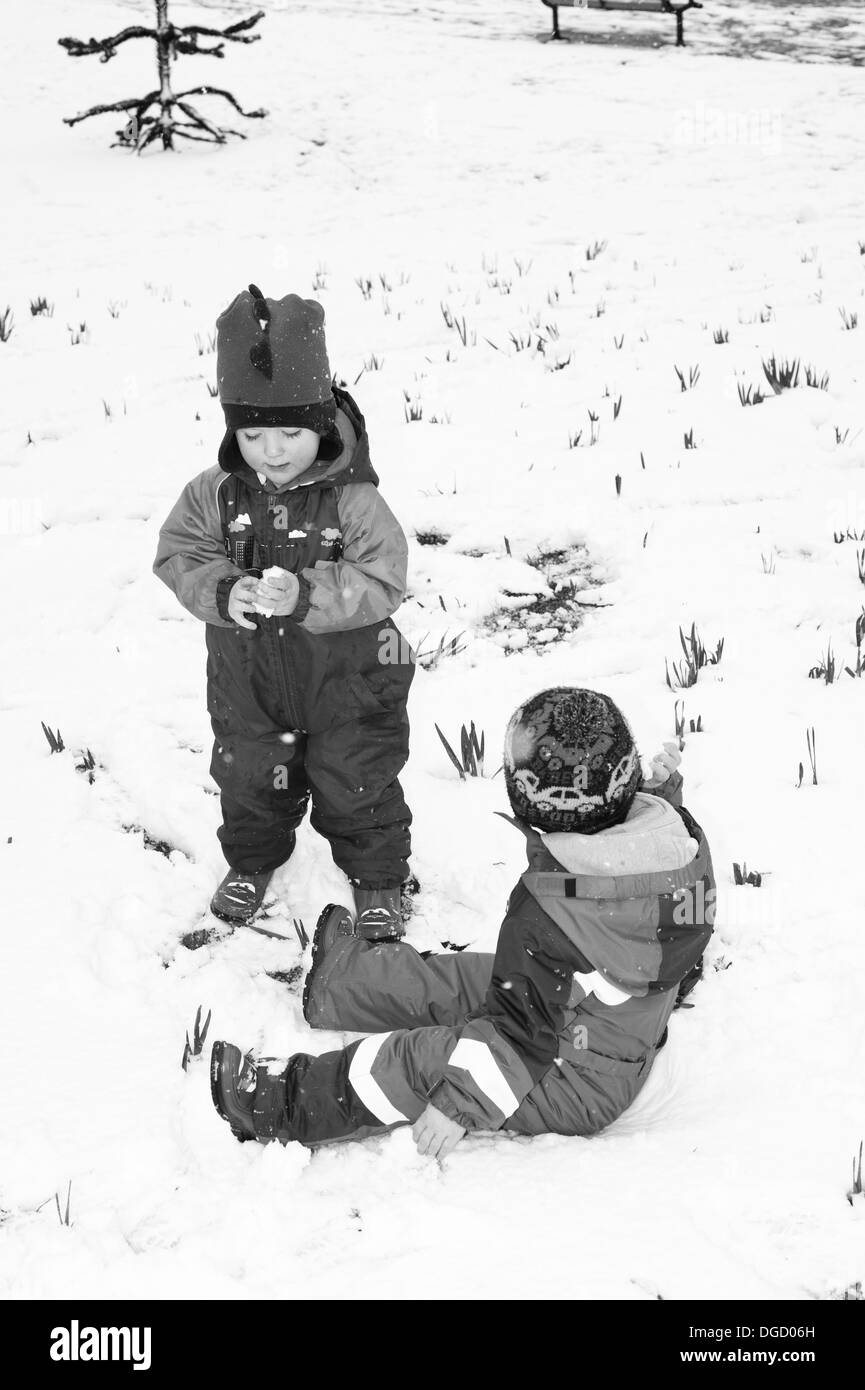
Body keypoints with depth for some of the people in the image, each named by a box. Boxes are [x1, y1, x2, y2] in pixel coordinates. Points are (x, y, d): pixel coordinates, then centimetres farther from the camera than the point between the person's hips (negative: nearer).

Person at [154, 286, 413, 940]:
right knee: (250, 780, 23)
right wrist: (223, 592, -31)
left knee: (359, 785, 14)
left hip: (346, 683, -3)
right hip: (249, 684, 3)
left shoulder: (353, 500, -22)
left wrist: (306, 594, -40)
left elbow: (381, 583, -26)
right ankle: (252, 860, 50)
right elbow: (179, 556, -10)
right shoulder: (215, 494, -12)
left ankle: (377, 876, 37)